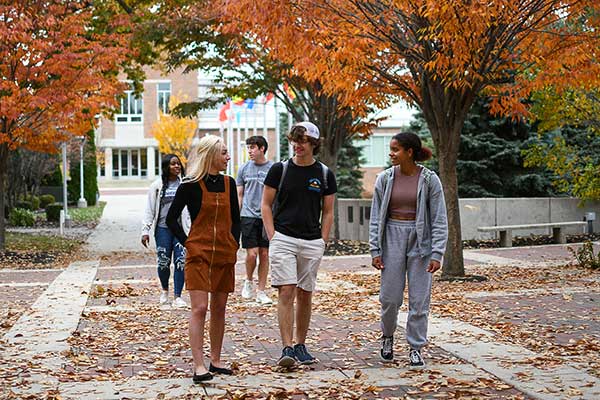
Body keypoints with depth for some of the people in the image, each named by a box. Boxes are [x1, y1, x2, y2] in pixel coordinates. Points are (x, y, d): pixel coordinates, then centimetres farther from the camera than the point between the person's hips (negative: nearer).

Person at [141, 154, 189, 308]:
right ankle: (165, 290, 31)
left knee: (180, 262, -5)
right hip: (163, 228, -1)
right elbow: (150, 210, 6)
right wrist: (145, 231, 1)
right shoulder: (157, 186, 3)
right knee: (163, 262, 4)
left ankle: (177, 297, 3)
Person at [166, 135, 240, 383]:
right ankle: (199, 367, -11)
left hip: (225, 255, 5)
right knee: (199, 308, -11)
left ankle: (215, 361, 20)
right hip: (199, 255, -5)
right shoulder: (190, 186, -6)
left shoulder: (228, 183, 10)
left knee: (219, 309, 10)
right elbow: (171, 219, -1)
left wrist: (233, 244, 7)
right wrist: (187, 243, -6)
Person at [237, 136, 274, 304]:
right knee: (252, 254, -9)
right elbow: (239, 195, 12)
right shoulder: (244, 168, 8)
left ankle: (261, 292, 11)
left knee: (264, 254, 3)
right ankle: (248, 281, 18)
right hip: (249, 216, 0)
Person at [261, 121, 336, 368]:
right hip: (283, 239, -2)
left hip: (312, 243, 2)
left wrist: (322, 242, 3)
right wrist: (272, 237, -5)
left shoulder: (325, 174, 6)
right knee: (286, 292, -11)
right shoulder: (279, 169, 2)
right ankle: (287, 348, -11)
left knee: (305, 295, 8)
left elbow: (328, 212, 11)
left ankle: (300, 345, 19)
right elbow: (266, 205, 5)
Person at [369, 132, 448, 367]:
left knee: (420, 299, 1)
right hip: (392, 239, 1)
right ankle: (387, 337, 29)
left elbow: (439, 220, -3)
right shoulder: (385, 179, 2)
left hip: (420, 241, -1)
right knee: (390, 297, 2)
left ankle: (416, 349, 14)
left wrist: (437, 254, -10)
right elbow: (376, 217, 5)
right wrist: (375, 250, -1)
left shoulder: (429, 180, -3)